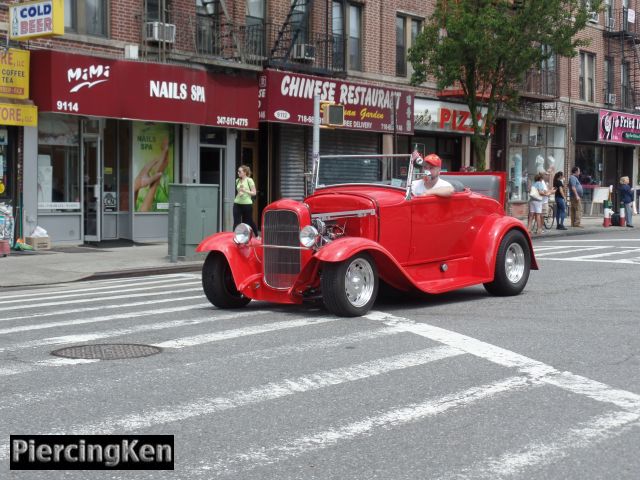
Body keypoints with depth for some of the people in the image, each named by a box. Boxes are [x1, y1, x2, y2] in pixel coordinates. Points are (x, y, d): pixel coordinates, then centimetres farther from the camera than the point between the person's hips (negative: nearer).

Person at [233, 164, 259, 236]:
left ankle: (257, 236, 30)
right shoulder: (237, 180, 8)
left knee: (249, 222, 10)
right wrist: (239, 193, 0)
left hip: (247, 204, -4)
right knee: (236, 222, -5)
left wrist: (245, 190, -20)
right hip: (237, 203, 4)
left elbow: (254, 193, -7)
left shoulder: (249, 180, -7)